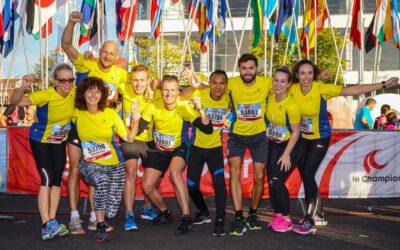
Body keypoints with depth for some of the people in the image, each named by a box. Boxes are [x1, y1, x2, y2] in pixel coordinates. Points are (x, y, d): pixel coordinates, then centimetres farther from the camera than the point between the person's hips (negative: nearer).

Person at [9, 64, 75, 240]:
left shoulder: (73, 92, -16)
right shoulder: (46, 95, -30)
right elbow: (15, 101, -38)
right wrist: (23, 87, -54)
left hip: (59, 141, 5)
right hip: (40, 141, -5)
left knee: (57, 179, 2)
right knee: (47, 178, -17)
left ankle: (51, 223, 9)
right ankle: (47, 225, -18)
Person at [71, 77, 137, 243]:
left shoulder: (111, 113, 0)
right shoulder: (76, 113, -1)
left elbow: (129, 139, -1)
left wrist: (135, 122, -15)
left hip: (114, 164, 1)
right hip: (90, 164, -1)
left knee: (111, 212, -11)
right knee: (102, 180, -38)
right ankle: (100, 227, -22)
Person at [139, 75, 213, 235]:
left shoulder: (184, 108, -21)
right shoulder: (154, 107, -15)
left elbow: (208, 129, -28)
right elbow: (137, 131, -14)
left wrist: (200, 110, -42)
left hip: (179, 149, -4)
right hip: (159, 150, 4)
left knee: (174, 172, -35)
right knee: (147, 186, -1)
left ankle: (186, 219, -27)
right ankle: (165, 213, 29)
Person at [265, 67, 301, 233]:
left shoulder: (291, 105, -24)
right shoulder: (270, 96, -7)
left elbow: (296, 132, -17)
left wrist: (286, 154, -16)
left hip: (290, 145, -6)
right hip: (273, 144, 6)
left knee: (276, 181, -12)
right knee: (271, 182, 3)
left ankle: (286, 219, 6)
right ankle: (278, 214, 21)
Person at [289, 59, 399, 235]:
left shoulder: (321, 89, -22)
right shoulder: (293, 89, -13)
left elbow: (353, 90, -24)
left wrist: (383, 85, -28)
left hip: (320, 138, -5)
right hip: (302, 138, 5)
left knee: (307, 175, -14)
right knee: (305, 176, 10)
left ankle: (310, 221, -2)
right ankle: (318, 215, 29)